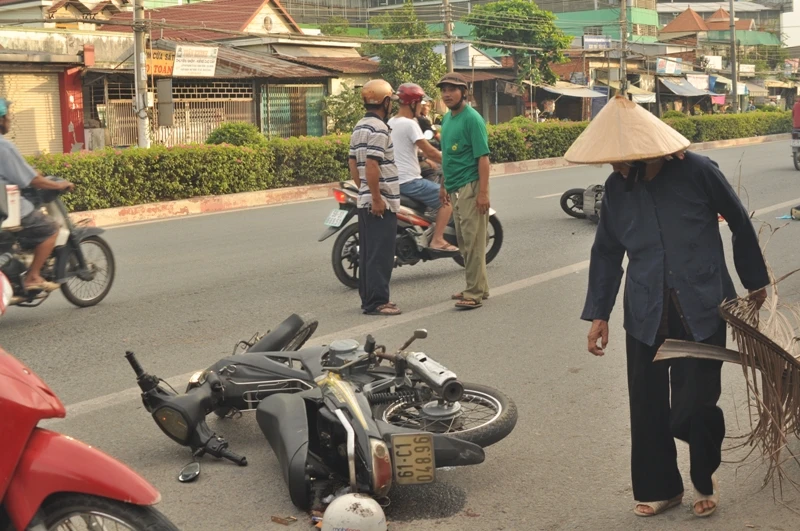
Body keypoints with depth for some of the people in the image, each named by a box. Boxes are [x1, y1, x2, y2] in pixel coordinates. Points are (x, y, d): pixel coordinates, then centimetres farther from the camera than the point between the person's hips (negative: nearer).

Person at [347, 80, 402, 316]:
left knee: (367, 252, 13)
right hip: (381, 203, -10)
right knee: (380, 254, -6)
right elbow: (372, 166, -23)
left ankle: (368, 298, 19)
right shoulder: (379, 129, -15)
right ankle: (376, 302, -4)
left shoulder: (359, 127, 14)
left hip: (365, 200, 10)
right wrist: (376, 198, -20)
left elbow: (353, 163, 17)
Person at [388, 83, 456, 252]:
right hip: (409, 181, -10)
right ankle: (437, 240, -8)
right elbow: (428, 151, -17)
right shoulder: (409, 124, -17)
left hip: (394, 180, 10)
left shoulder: (391, 123, 11)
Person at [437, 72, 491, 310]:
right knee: (464, 242, 13)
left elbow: (483, 157, -16)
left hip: (470, 188, -9)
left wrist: (483, 192, -21)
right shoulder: (447, 119, 14)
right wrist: (444, 184, 21)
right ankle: (478, 287, 23)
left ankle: (474, 294, -4)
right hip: (455, 189, 9)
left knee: (473, 242, -7)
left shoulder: (472, 118, -12)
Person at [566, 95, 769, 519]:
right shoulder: (616, 187, 0)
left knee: (695, 405, -2)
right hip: (646, 313, 3)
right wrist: (598, 313, 5)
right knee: (648, 406, 8)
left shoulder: (697, 172, -11)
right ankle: (659, 487, 28)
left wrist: (755, 280, 13)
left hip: (702, 309, -3)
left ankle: (705, 477, 28)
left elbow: (740, 223, 3)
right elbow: (606, 252, 9)